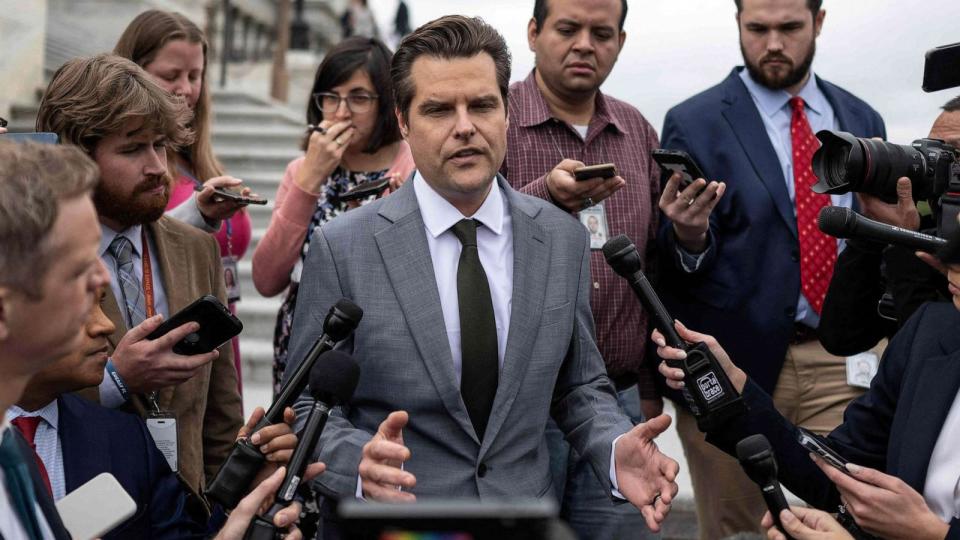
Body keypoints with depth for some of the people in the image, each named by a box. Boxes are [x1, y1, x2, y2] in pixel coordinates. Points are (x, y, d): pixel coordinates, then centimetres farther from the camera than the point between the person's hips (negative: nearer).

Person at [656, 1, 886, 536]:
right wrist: (689, 235, -26)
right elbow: (678, 264, -4)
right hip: (736, 360, -3)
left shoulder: (862, 120, 10)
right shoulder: (695, 123, -4)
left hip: (842, 363, 3)